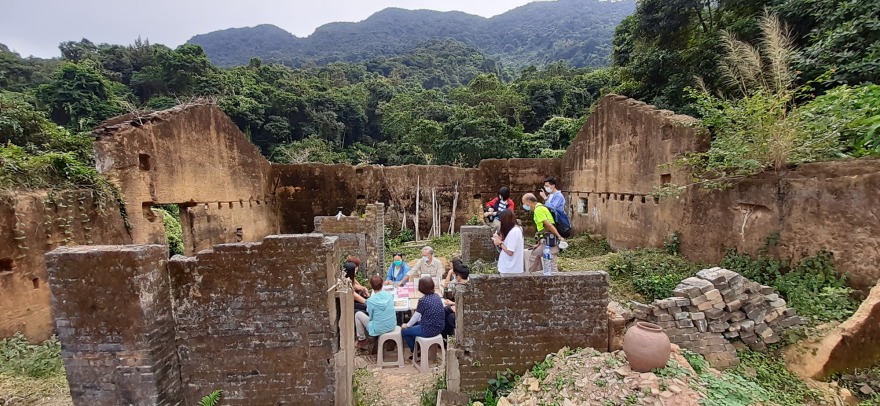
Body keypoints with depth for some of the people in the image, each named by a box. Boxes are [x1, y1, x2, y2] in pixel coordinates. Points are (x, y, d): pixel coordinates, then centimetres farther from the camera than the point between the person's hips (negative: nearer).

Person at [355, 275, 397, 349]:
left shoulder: (370, 300, -21)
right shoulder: (390, 294, -8)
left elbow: (371, 317, -7)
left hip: (378, 330, -5)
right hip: (392, 326, 5)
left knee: (357, 314, 12)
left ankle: (362, 339, 25)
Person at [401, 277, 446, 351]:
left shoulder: (423, 300, -21)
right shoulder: (437, 296, 0)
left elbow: (416, 316, -9)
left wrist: (407, 325, 8)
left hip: (429, 330, -8)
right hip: (439, 327, 8)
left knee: (404, 331, 11)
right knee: (415, 323, 30)